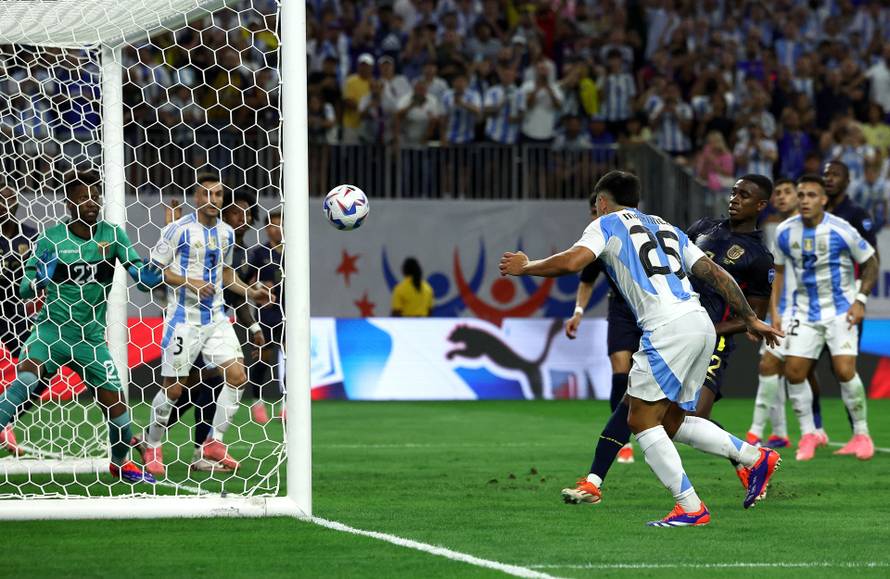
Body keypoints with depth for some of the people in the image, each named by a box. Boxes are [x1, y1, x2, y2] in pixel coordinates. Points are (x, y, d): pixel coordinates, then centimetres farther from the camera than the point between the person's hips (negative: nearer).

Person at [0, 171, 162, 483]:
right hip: (51, 329, -2)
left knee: (115, 398, 2)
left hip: (91, 336, 2)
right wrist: (36, 283, -26)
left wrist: (154, 274, -23)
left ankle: (121, 463, 25)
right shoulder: (51, 238, -5)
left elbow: (142, 274, -1)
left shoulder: (112, 235, 0)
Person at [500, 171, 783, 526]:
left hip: (667, 327, -8)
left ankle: (690, 507, -8)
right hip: (702, 326, 8)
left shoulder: (607, 224, 10)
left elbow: (572, 262, -7)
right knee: (672, 423, 17)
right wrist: (750, 319, 27)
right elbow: (716, 274, 24)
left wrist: (525, 267, 9)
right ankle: (756, 458, 9)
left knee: (641, 421, -1)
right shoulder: (667, 228, 29)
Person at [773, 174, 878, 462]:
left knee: (845, 371, -15)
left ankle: (862, 435, 1)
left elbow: (870, 263, -2)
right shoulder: (785, 232, -4)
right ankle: (808, 434, 12)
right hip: (805, 311, 4)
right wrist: (774, 311, 4)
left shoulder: (841, 230, -15)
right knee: (793, 372, -5)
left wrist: (860, 300, -12)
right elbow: (778, 270, 10)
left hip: (841, 310, -4)